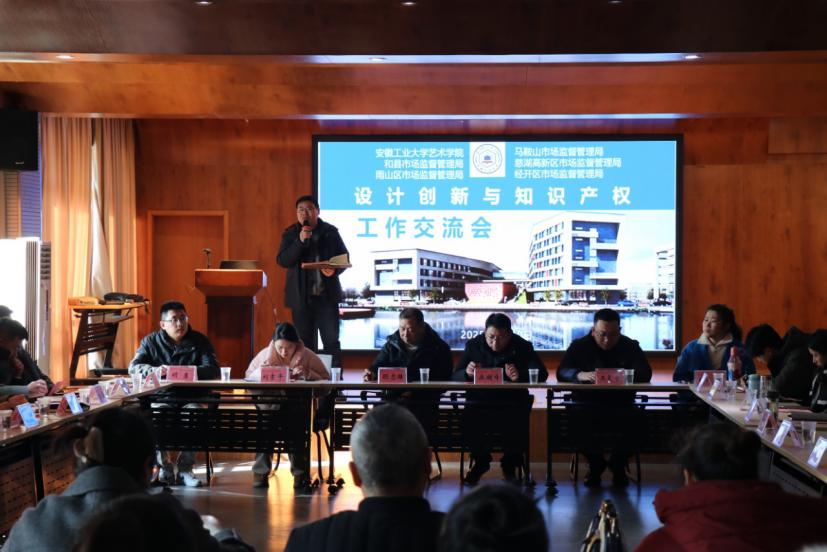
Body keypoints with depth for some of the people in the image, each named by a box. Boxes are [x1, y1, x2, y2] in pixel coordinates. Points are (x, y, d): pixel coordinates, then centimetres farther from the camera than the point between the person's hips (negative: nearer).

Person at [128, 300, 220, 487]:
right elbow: (133, 367, -1)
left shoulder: (200, 341, 6)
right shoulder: (151, 341, 9)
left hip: (191, 398, 0)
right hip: (161, 398, 0)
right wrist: (155, 370, -23)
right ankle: (164, 467, -15)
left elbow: (213, 371, -4)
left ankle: (185, 469, -18)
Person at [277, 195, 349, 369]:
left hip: (327, 294, 0)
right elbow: (282, 261, -5)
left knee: (331, 341, -1)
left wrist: (334, 270, -13)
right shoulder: (290, 233, 5)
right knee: (305, 342, 5)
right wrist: (300, 241, -16)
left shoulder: (330, 231, 5)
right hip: (301, 296, 1)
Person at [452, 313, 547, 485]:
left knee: (517, 419, -33)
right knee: (470, 417, -32)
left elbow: (541, 374, -7)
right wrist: (467, 373, -21)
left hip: (513, 400, -1)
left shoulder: (522, 346, 4)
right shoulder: (473, 345, 8)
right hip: (480, 400, 1)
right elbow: (456, 376, 4)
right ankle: (480, 461, -1)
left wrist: (520, 376, -28)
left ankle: (510, 464, -1)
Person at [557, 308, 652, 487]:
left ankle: (618, 466, -2)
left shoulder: (630, 346, 8)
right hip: (587, 403, 0)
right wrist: (580, 375, -31)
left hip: (621, 404, 0)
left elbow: (645, 373, -7)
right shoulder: (579, 346, 6)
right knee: (580, 417, -33)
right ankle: (595, 464, -4)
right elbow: (562, 372, -7)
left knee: (629, 417, -32)